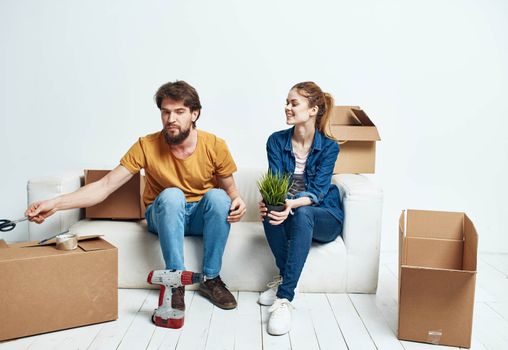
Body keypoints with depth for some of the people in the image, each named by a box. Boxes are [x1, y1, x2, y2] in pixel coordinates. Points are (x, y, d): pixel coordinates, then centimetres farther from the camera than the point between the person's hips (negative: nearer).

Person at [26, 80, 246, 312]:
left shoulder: (215, 146, -11)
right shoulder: (146, 146, -13)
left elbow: (229, 188, 2)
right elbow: (105, 186, -15)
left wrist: (237, 201, -23)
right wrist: (56, 203, -27)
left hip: (202, 216, 1)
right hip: (164, 215, -1)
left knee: (217, 196, -31)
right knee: (171, 195, -34)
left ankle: (211, 279, -19)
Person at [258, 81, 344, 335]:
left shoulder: (329, 147, -9)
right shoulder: (276, 141, -3)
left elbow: (317, 191, -19)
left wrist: (292, 204, -41)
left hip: (324, 217, -2)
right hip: (290, 216, 2)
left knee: (302, 213, -37)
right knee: (270, 212, -34)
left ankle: (284, 297, -36)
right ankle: (286, 278, -16)